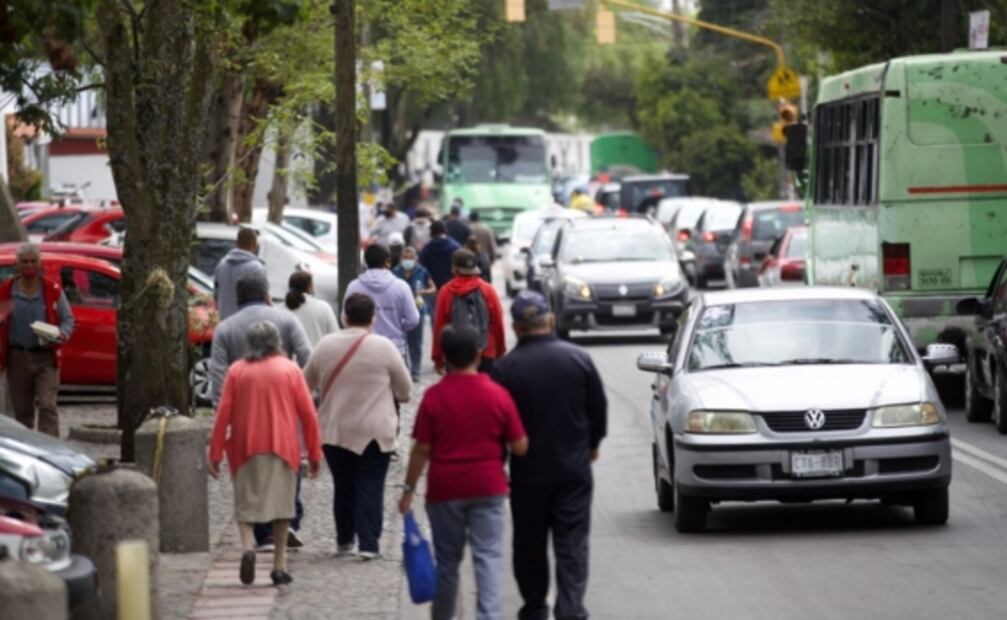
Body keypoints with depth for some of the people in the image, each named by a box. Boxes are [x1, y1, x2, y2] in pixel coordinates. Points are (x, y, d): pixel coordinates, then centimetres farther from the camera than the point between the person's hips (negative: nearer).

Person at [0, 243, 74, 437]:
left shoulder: (53, 290, 3)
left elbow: (68, 319, 8)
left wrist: (62, 334, -12)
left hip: (46, 357, -2)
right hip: (17, 357, 2)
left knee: (47, 405, -14)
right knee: (21, 410, 8)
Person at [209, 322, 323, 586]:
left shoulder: (237, 371, 1)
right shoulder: (289, 370, 1)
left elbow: (223, 413, -1)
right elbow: (308, 413, 0)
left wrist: (215, 453, 4)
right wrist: (314, 453, 6)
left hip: (245, 448, 0)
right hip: (282, 446, 0)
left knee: (246, 503, 9)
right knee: (282, 502, 9)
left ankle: (248, 546, -18)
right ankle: (279, 565, 7)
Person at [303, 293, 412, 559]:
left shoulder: (326, 346, 0)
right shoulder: (384, 347, -9)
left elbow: (307, 383, 14)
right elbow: (405, 390, 1)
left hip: (334, 430, 3)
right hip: (374, 432, -3)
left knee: (343, 486, 15)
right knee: (370, 487, 1)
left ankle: (344, 541, 20)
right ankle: (368, 543, -5)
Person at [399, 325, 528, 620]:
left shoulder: (434, 396, -7)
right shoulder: (498, 395, -5)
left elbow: (421, 450, -5)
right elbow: (520, 447, -3)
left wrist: (408, 489, 3)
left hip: (445, 488, 0)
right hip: (487, 486, 0)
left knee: (447, 560, 13)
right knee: (487, 556, -1)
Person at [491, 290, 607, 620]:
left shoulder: (505, 369, -10)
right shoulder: (578, 359, -4)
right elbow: (599, 409, 5)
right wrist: (592, 444, 23)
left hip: (528, 472, -1)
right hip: (574, 468, 1)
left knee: (529, 543, 13)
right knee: (572, 543, 2)